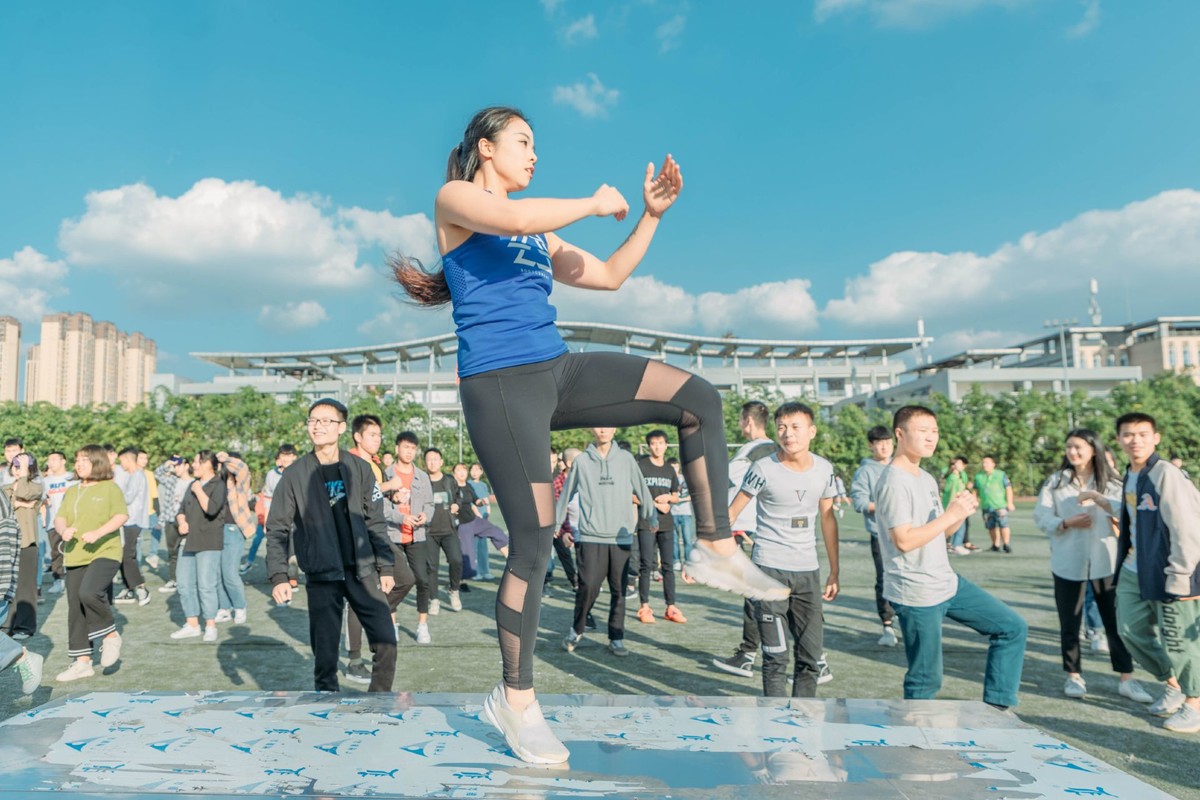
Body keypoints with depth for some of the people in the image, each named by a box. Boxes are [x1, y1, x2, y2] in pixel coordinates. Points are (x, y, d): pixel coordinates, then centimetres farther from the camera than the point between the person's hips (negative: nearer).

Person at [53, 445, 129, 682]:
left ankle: (111, 636, -6)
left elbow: (122, 516, -11)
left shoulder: (110, 487, -1)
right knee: (75, 609, 7)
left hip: (105, 552, -7)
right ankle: (82, 662, 16)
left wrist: (98, 533, -24)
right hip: (75, 556, 7)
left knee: (89, 592, -29)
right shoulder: (72, 492, 18)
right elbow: (59, 518, 14)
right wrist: (63, 530, -10)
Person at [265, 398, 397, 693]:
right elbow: (277, 529, 1)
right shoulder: (296, 474, -1)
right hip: (322, 577, -1)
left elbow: (376, 522, 6)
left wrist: (385, 567, 2)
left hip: (363, 571, 1)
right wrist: (278, 576, -8)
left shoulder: (359, 469, 3)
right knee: (325, 654, 3)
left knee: (386, 642, -3)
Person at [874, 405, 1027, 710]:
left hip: (947, 582, 9)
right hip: (916, 593, -9)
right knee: (926, 679, 1)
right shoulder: (894, 482, -18)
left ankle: (996, 707, 18)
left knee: (1013, 628, 12)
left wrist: (960, 512, -3)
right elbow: (904, 540, -24)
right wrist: (950, 515, -20)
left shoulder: (927, 479, 12)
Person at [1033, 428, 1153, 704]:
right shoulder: (1056, 482, 4)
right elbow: (1041, 517, -1)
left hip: (1105, 561, 0)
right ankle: (1073, 676, 20)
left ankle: (1126, 679, 14)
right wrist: (1066, 523, -18)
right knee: (1069, 622, 7)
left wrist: (1097, 497, -21)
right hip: (1068, 562, 0)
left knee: (1115, 620, 3)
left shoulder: (1112, 482, 4)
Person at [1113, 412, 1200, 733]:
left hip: (1167, 573, -8)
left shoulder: (1167, 475, -17)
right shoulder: (1130, 476, 10)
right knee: (1131, 629, 13)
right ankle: (1174, 685, 34)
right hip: (1134, 571, 9)